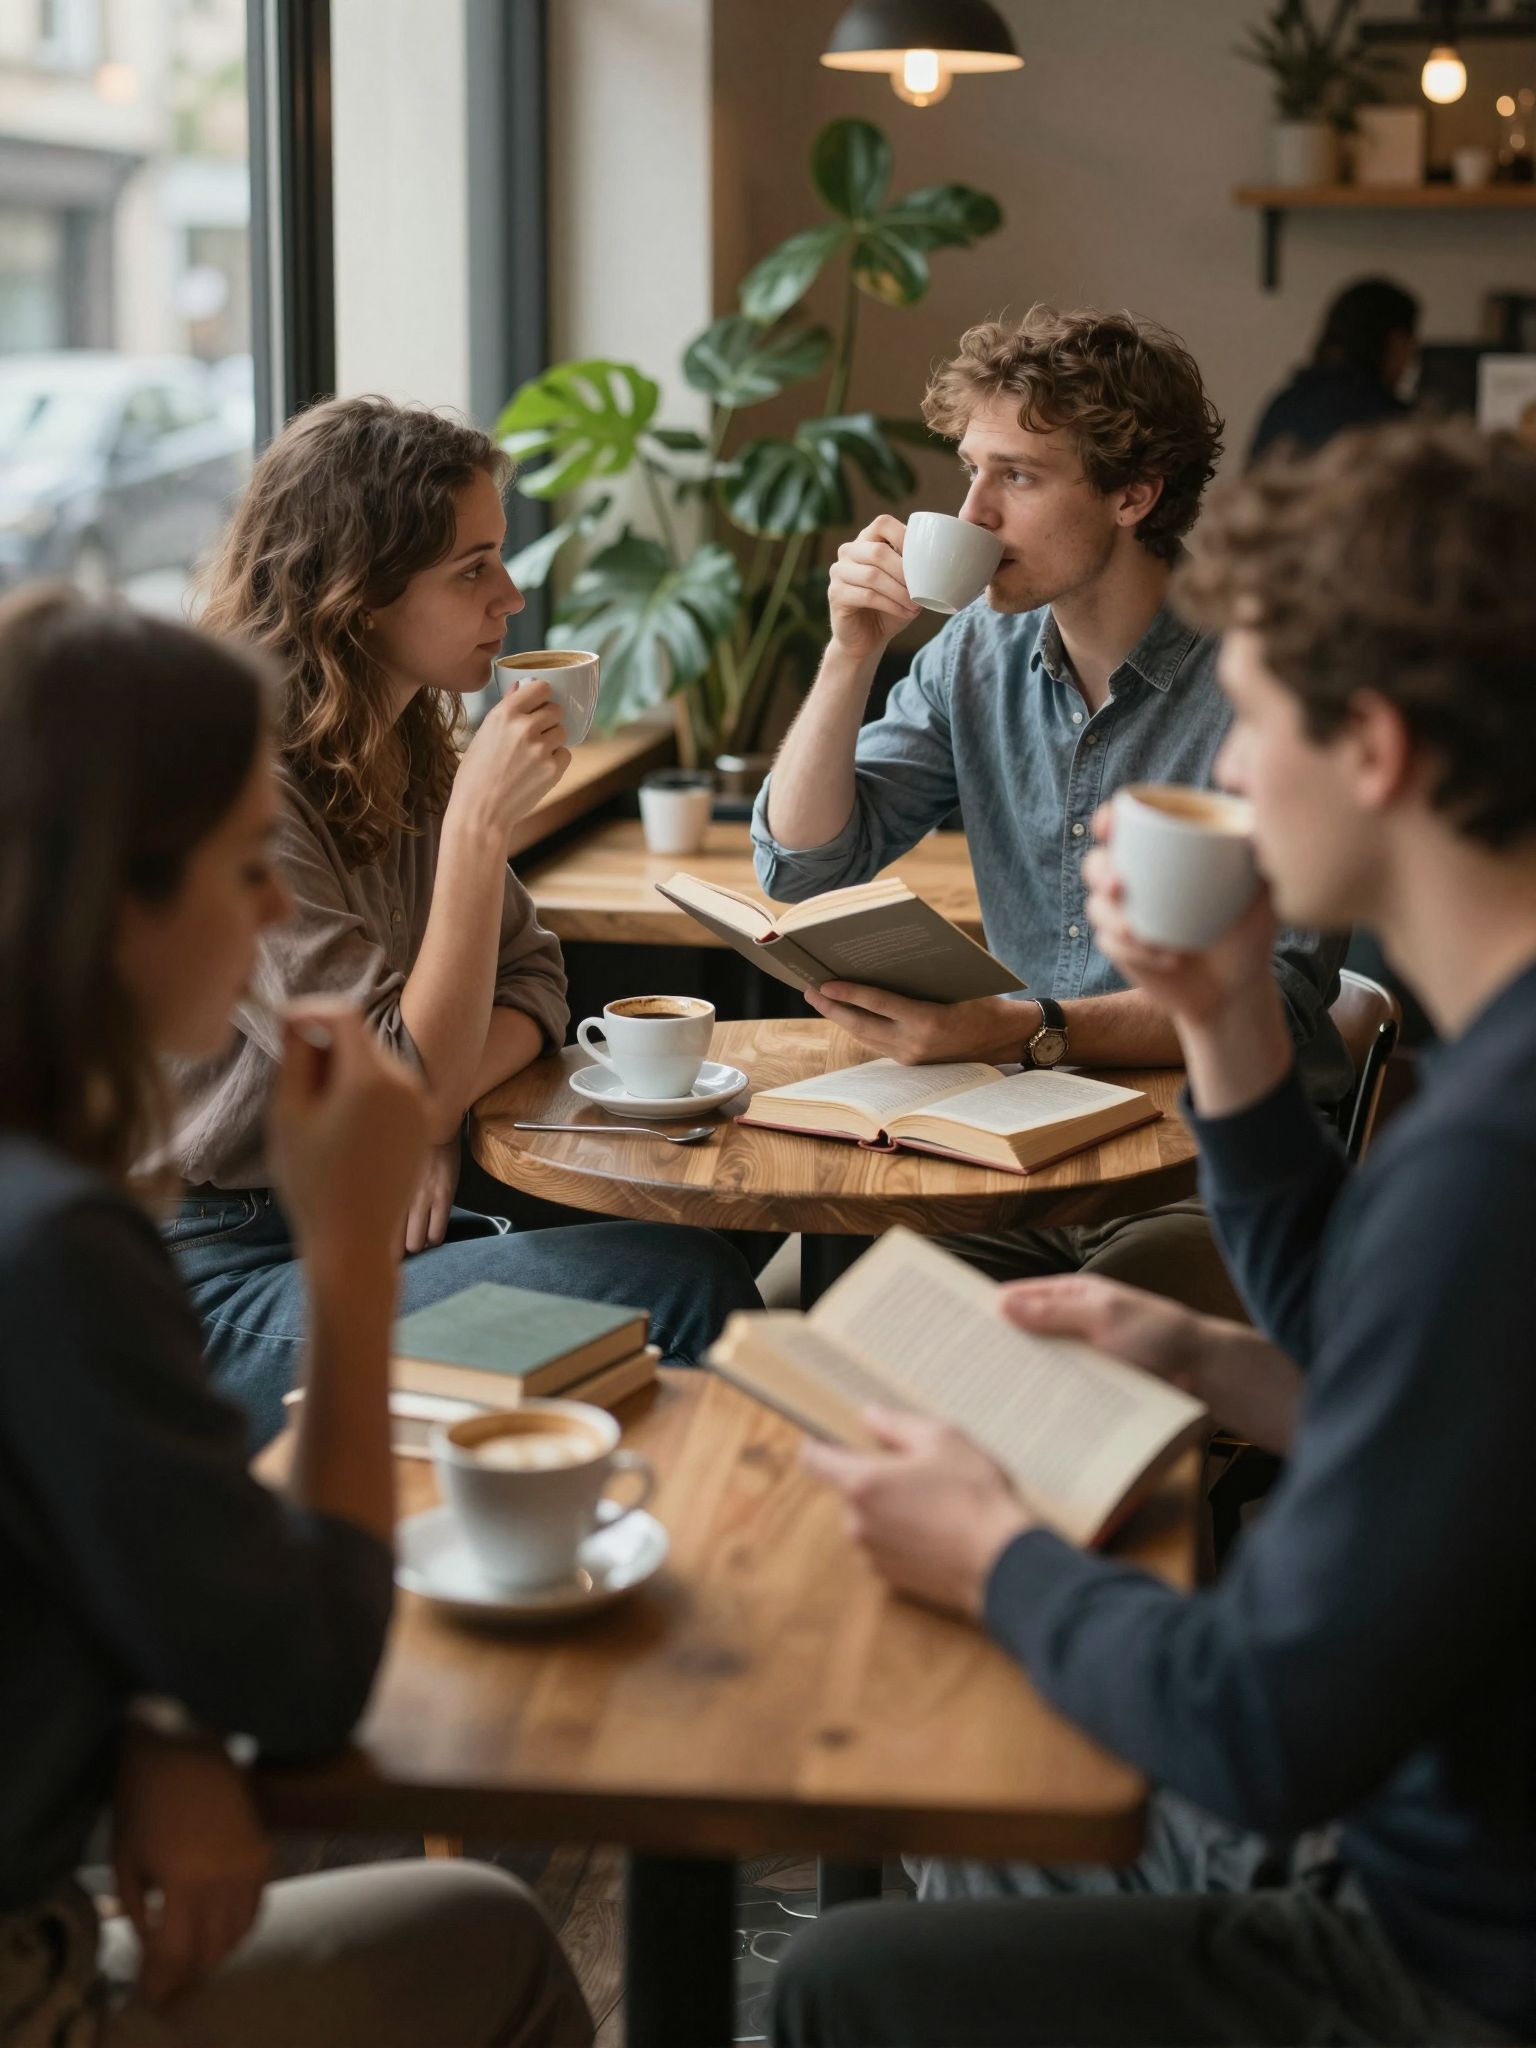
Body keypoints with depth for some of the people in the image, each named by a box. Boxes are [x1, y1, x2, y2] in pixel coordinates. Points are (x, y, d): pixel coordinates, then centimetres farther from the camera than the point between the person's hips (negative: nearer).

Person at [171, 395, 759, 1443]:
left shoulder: (408, 754, 8)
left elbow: (531, 978, 11)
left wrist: (437, 1116, -10)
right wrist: (479, 825, -25)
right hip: (228, 1292, -8)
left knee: (701, 1278, -15)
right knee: (687, 1287, -21)